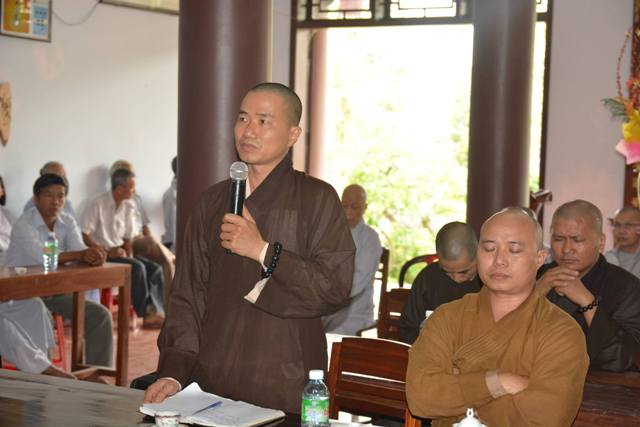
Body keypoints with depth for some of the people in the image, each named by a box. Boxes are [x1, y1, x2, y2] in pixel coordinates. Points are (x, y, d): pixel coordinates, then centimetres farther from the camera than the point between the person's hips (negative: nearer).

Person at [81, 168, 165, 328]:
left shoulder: (128, 206, 8)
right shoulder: (96, 204, -11)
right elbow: (85, 236, -15)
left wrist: (129, 255, -4)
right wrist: (108, 252, -21)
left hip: (120, 252, 7)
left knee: (155, 269, -14)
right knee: (137, 268, -28)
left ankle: (156, 310, -22)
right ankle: (146, 313, -20)